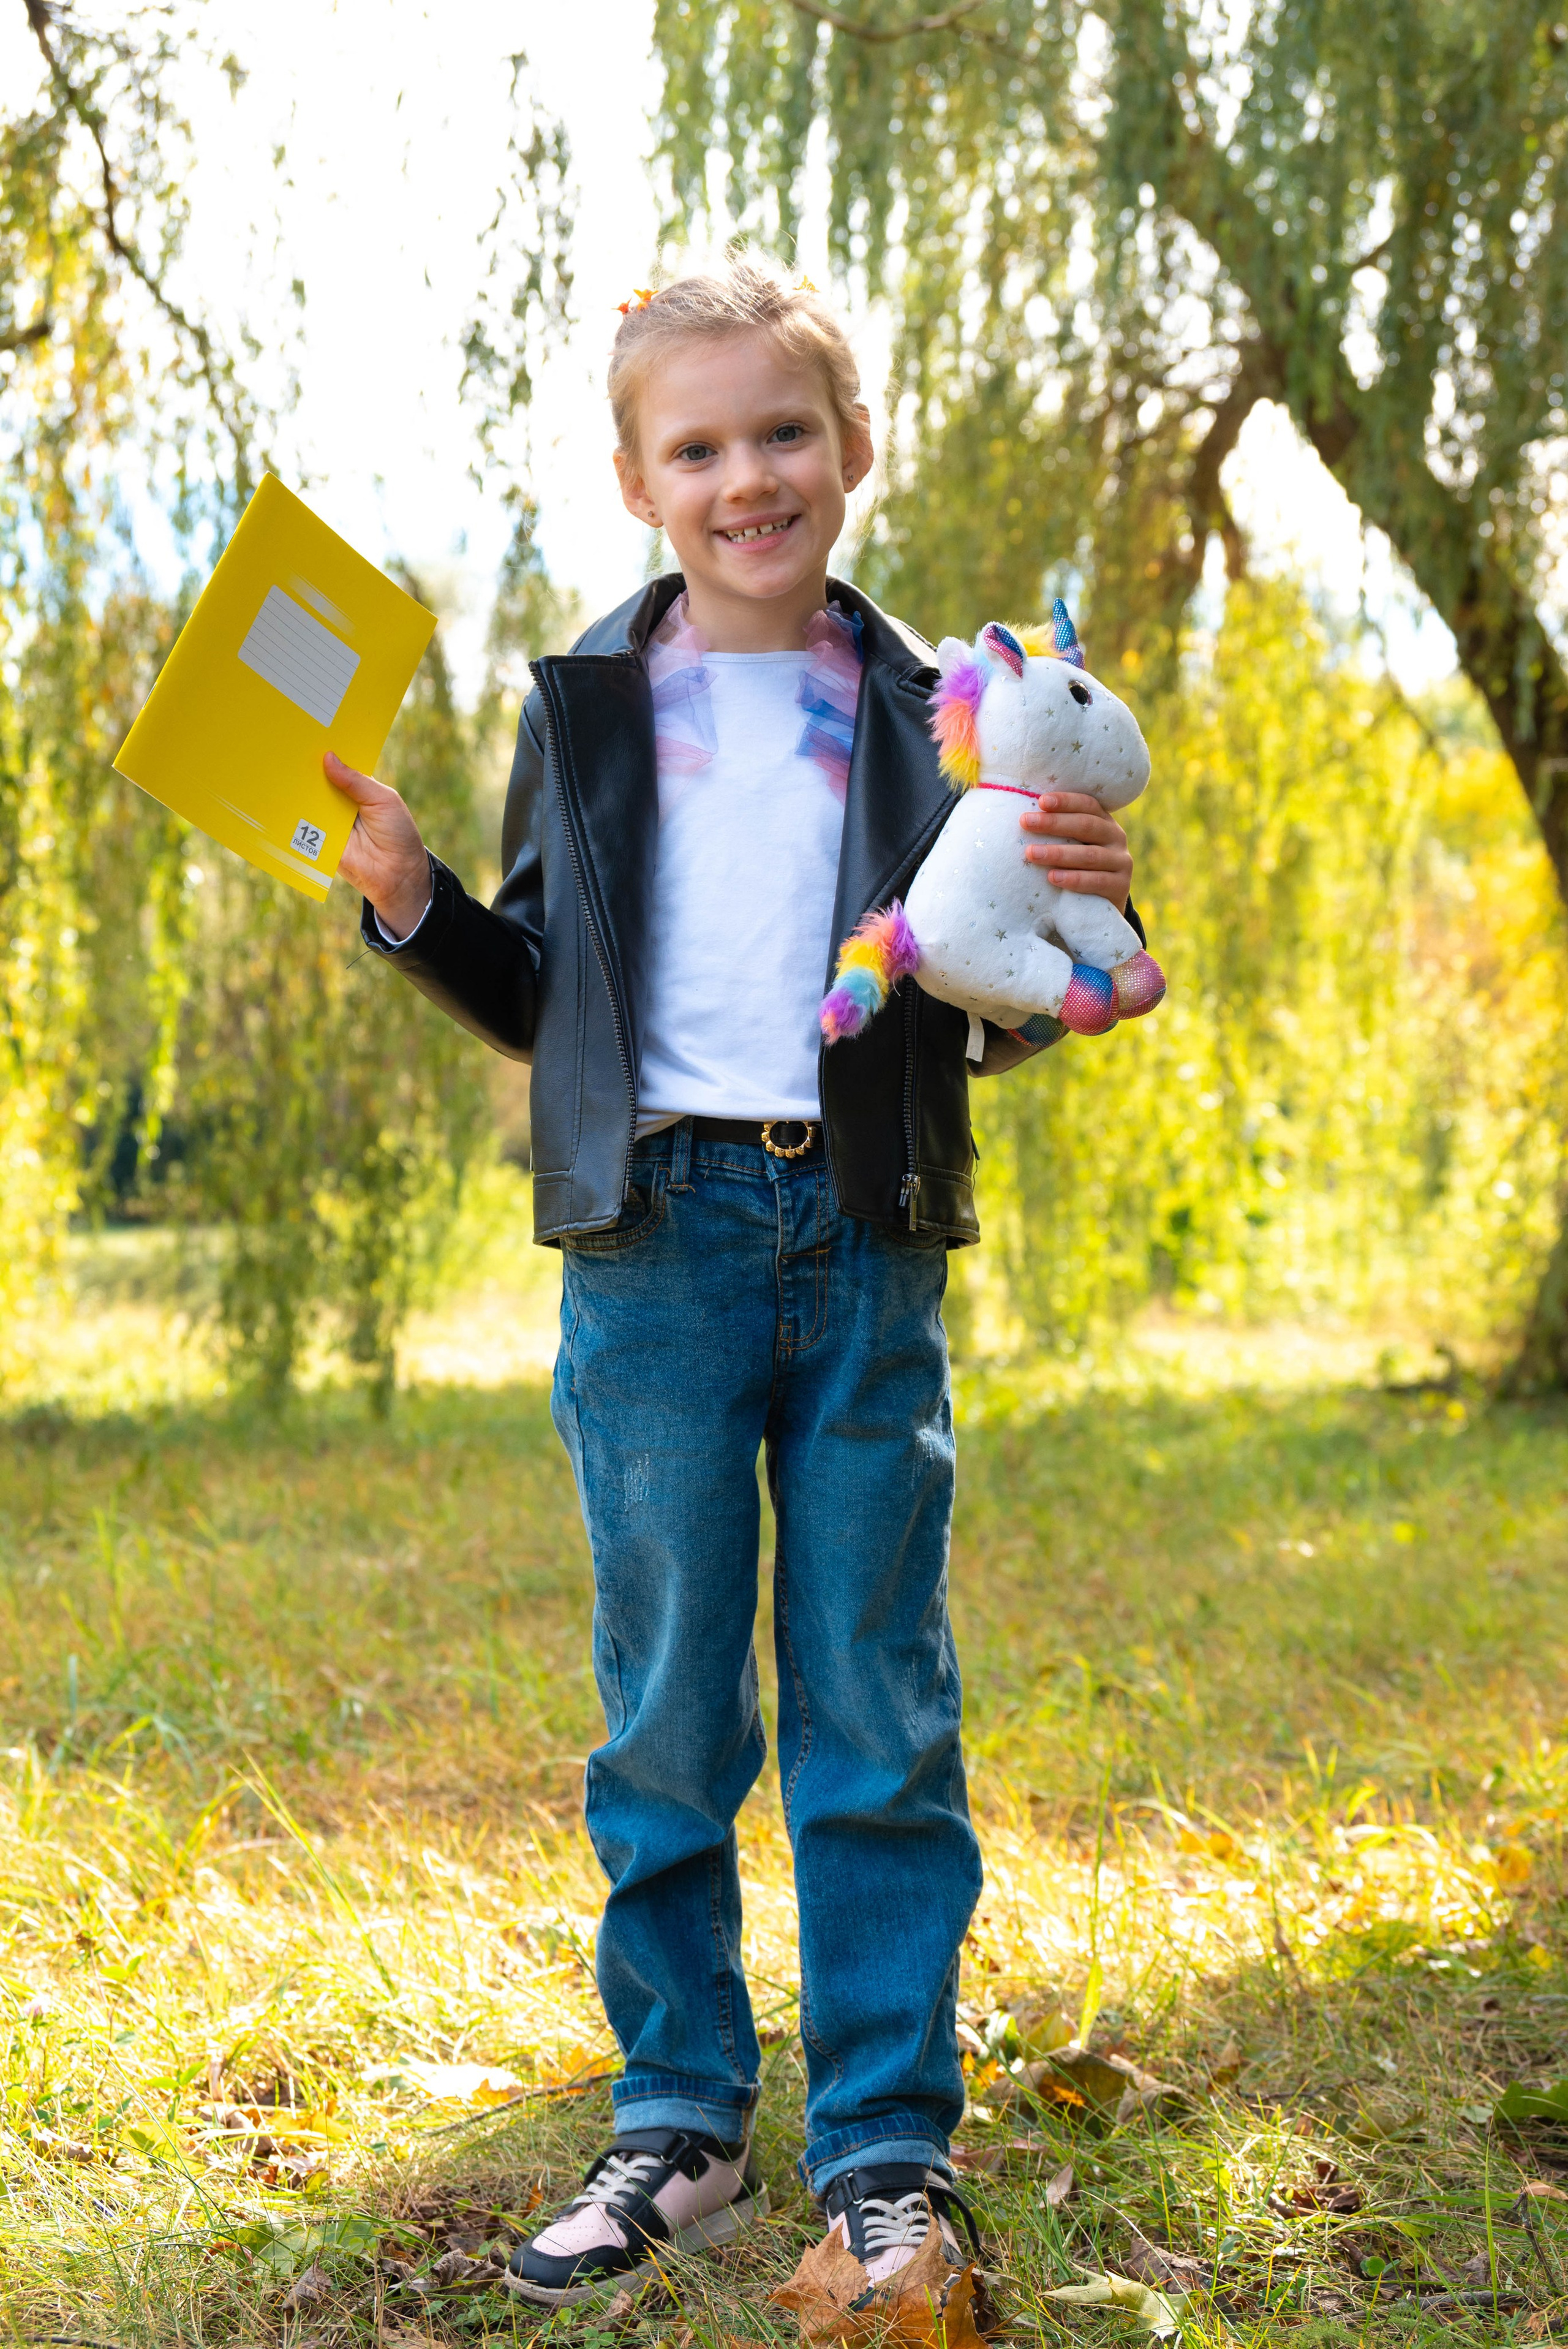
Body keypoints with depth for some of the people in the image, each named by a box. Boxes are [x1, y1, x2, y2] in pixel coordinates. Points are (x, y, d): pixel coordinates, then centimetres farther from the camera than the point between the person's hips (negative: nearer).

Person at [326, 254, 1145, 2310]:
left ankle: (888, 2146, 13)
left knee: (878, 1715, 3)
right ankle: (682, 2129, 19)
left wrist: (1080, 919, -9)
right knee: (666, 1715, 6)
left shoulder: (930, 709, 8)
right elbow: (536, 998, 12)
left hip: (867, 1250, 0)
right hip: (658, 1239, 0)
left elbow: (981, 1017, 10)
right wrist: (407, 898, -4)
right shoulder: (589, 707, 8)